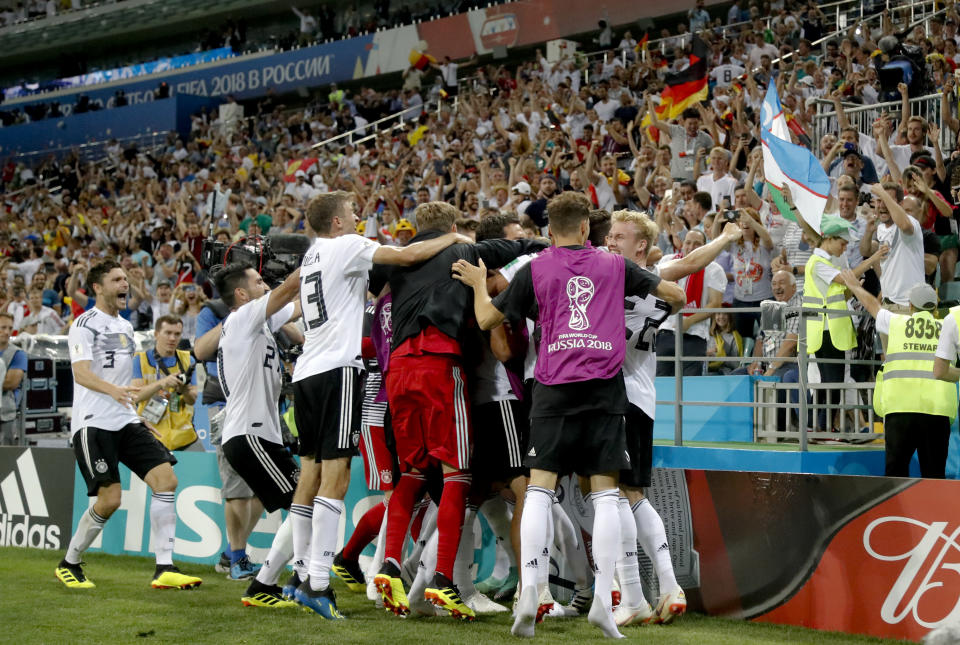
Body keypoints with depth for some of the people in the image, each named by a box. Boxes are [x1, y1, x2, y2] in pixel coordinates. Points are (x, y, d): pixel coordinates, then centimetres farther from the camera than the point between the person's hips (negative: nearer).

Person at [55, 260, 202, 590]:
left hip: (126, 421, 8)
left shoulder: (126, 327, 19)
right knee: (109, 499, -13)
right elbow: (81, 373, -20)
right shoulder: (84, 324, -6)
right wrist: (113, 390, -37)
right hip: (93, 423, -7)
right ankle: (68, 564, 10)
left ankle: (164, 569, -9)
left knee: (166, 479, -9)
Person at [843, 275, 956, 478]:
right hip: (938, 407, 1)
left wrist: (854, 286, 46)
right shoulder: (945, 328, 11)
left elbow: (871, 303, 28)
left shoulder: (897, 322, 11)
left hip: (900, 406, -1)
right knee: (934, 471, 3)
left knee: (896, 469, 0)